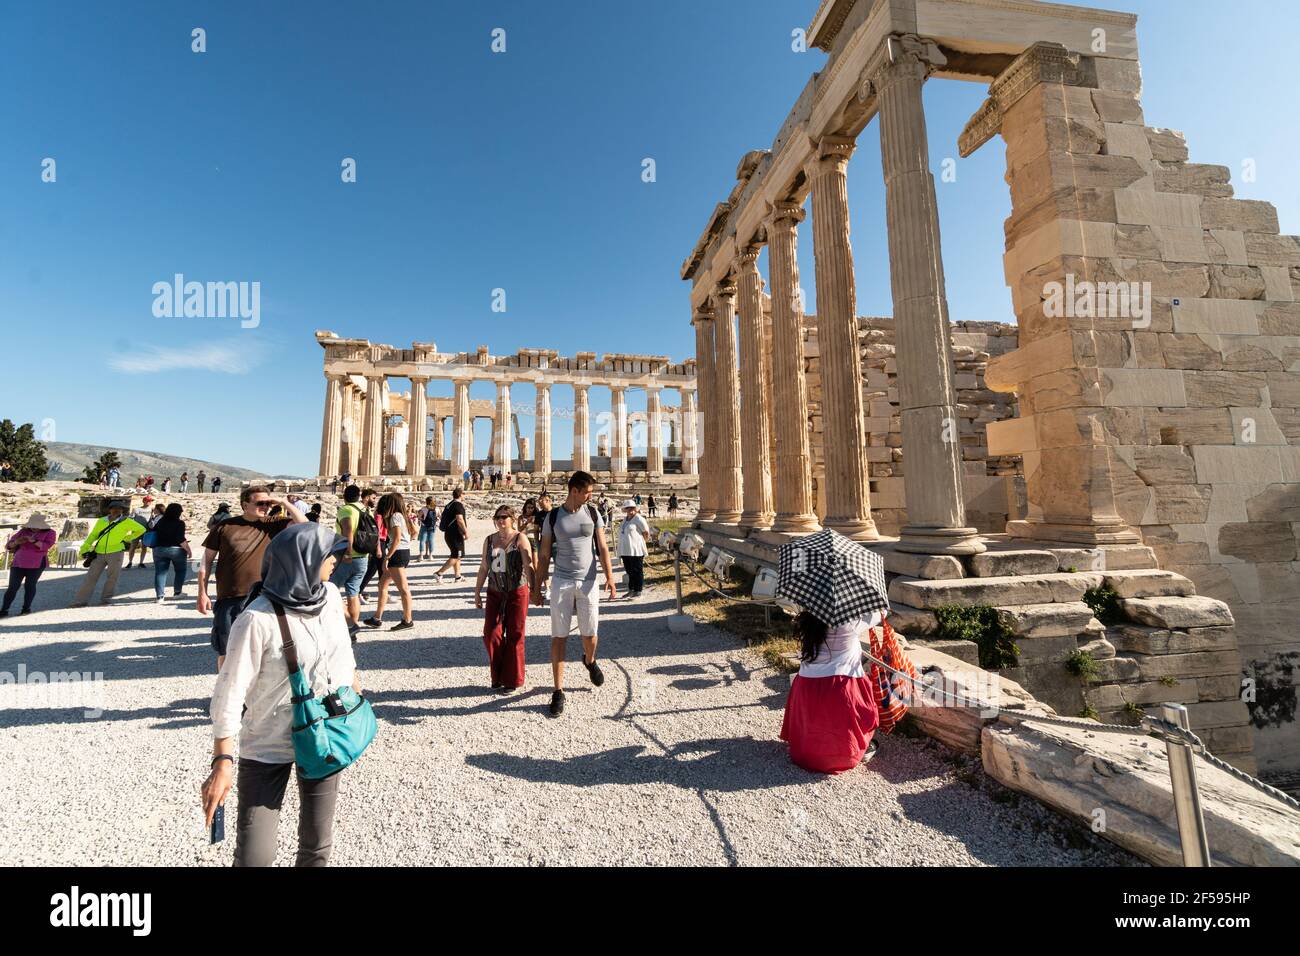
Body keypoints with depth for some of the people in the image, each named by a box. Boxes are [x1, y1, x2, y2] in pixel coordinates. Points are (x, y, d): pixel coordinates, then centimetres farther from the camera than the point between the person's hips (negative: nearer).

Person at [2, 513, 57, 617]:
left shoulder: (50, 533, 1)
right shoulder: (23, 531, 10)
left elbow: (46, 545, -13)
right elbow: (9, 545, 9)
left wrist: (33, 540, -28)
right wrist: (17, 542, -12)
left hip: (36, 564, -3)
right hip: (18, 563, 3)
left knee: (29, 585, 0)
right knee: (12, 586, 0)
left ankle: (26, 608, 11)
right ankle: (4, 610, 4)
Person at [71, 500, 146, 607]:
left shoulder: (126, 522, 2)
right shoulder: (101, 521, 10)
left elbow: (141, 529, 9)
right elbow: (93, 535, 16)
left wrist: (127, 538, 8)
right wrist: (84, 548, 8)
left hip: (115, 553, -2)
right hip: (99, 553, 3)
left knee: (112, 577, 2)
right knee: (91, 577, 2)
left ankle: (106, 598, 13)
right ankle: (81, 600, 5)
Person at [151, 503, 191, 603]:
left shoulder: (160, 522, 3)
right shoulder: (179, 523, -12)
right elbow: (181, 540, -17)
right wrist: (189, 550, -10)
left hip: (159, 550, 4)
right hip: (176, 550, -4)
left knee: (160, 572, 7)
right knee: (180, 570, 14)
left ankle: (159, 596, 4)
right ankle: (177, 592, 18)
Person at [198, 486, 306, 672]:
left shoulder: (272, 526, 2)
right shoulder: (225, 527, 0)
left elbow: (304, 524, -6)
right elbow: (207, 560, 5)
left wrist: (283, 503, -10)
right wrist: (202, 594, 1)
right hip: (228, 599, 0)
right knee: (225, 650, 11)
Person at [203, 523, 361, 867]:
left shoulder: (330, 595, -6)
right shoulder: (257, 620, -22)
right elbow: (230, 691, -17)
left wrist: (359, 701, 18)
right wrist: (223, 761, -17)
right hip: (268, 746, -4)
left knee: (317, 843, 15)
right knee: (254, 855, 2)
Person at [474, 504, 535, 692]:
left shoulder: (520, 538, -7)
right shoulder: (489, 540, 8)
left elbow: (529, 566, -14)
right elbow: (484, 568, 14)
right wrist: (477, 592, 13)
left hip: (517, 593, -4)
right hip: (494, 593, 4)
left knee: (514, 636, 3)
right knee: (491, 635, 3)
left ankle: (512, 680, 18)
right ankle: (497, 677, 22)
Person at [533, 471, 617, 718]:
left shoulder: (593, 514, 3)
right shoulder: (553, 517, -1)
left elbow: (602, 547, 2)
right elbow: (544, 556, 3)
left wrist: (609, 576, -11)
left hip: (588, 582, 1)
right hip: (561, 583, -1)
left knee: (589, 634, 8)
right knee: (558, 637, 2)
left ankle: (590, 661, 43)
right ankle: (558, 691, 14)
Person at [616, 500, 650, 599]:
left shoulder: (639, 519, -9)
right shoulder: (625, 519, 15)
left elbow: (646, 533, -8)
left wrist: (638, 541, 0)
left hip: (636, 551, -8)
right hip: (625, 550, 8)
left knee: (637, 571, 1)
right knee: (629, 571, 15)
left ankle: (637, 591, 8)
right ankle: (631, 590, 25)